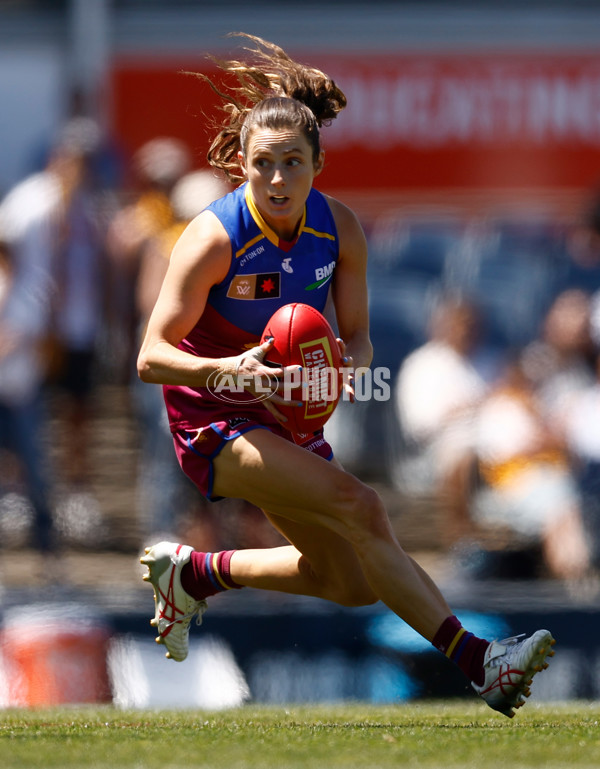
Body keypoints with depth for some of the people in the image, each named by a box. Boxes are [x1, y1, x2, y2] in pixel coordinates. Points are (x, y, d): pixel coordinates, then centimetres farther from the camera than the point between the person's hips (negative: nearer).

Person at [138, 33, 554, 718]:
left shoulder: (338, 228, -8)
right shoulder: (215, 237, -23)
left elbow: (357, 337, 1)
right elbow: (152, 357, -22)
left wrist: (347, 362, -23)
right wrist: (229, 369, -40)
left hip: (284, 413, 7)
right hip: (212, 421, -7)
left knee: (351, 582, 7)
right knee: (358, 507, -27)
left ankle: (194, 572, 25)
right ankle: (476, 662, -29)